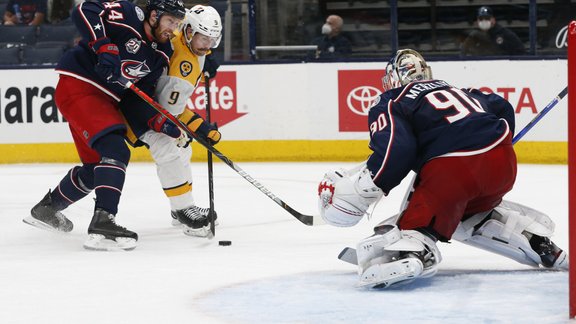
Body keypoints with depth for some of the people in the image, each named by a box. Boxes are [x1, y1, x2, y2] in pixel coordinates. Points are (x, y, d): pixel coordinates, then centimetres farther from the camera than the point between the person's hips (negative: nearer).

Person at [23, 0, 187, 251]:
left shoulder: (161, 54, 8)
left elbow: (141, 98, 9)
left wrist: (165, 125, -4)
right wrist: (104, 47, -32)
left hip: (104, 101, 10)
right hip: (77, 86, -10)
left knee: (96, 166, 17)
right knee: (115, 152, -24)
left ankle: (46, 209, 39)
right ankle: (102, 224, -32)